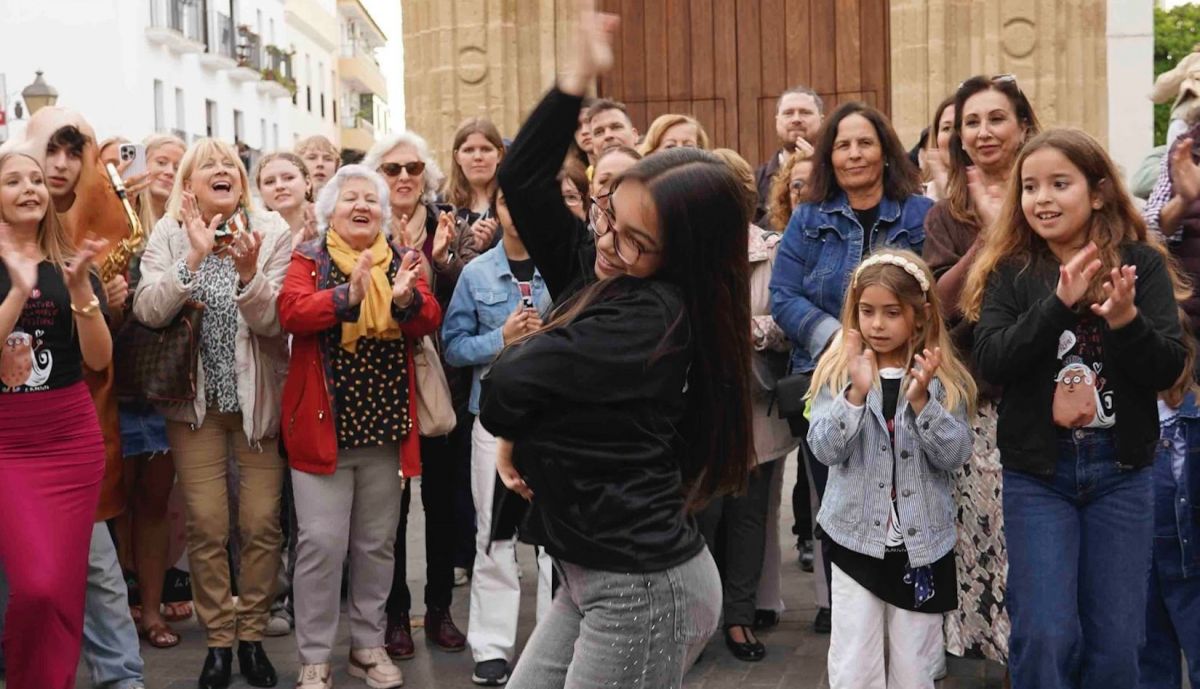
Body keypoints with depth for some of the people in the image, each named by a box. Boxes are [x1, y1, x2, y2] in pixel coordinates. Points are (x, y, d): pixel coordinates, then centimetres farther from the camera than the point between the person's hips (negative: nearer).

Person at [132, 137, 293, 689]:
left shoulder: (271, 232, -5)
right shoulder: (168, 235, -3)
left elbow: (273, 321, -12)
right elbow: (148, 310, -16)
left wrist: (248, 272, -29)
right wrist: (194, 257, -27)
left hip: (258, 398, 0)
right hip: (195, 399, 0)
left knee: (261, 523, 2)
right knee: (205, 525, 1)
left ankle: (251, 634, 18)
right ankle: (218, 638, 16)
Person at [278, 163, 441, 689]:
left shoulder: (402, 261, 9)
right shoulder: (307, 260, 2)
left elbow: (429, 321, -5)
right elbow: (291, 312, -17)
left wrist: (406, 300, -26)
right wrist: (348, 296, -32)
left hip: (385, 424, 3)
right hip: (323, 421, -3)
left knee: (377, 542, 11)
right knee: (322, 541, -4)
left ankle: (369, 645, 25)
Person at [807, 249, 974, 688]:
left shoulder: (944, 378, -1)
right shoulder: (838, 371, -3)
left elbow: (955, 455, -10)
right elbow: (823, 449, -13)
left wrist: (921, 400, -24)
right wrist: (856, 393, -27)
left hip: (923, 543, 1)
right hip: (856, 538, -1)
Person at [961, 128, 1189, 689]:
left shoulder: (1143, 264, -2)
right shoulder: (1010, 271, -1)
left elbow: (1168, 370, -7)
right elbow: (991, 362, -15)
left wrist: (1126, 320, -26)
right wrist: (1059, 303, -26)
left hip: (1120, 470, 1)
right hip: (1035, 471, -1)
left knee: (1115, 642, 7)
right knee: (1045, 637, -4)